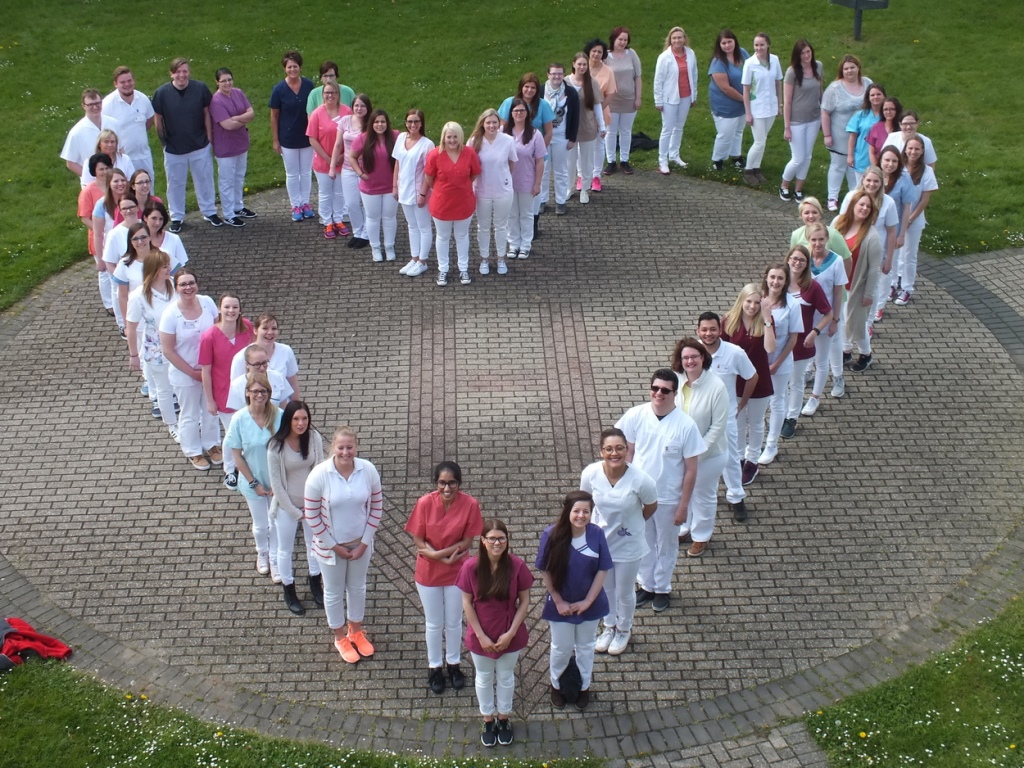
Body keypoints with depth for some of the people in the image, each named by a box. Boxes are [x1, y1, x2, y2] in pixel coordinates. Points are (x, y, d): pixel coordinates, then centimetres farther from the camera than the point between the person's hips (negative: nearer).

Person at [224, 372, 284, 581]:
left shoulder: (278, 416, -20)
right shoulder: (239, 419, -19)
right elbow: (237, 455, -11)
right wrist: (254, 483, -10)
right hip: (254, 482, 0)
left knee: (276, 523, 16)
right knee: (260, 525, 19)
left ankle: (275, 560, 41)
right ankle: (262, 554, 49)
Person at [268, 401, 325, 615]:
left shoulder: (314, 438, -15)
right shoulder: (276, 446, -24)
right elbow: (276, 483, -17)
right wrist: (295, 512, -13)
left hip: (311, 502, 3)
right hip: (287, 505, -3)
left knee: (314, 544, 21)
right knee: (286, 550, 15)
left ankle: (315, 585, 45)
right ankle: (289, 593, 37)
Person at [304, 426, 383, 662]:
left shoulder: (368, 470, -17)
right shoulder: (319, 475, -24)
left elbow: (376, 507, -5)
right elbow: (312, 516, -15)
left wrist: (364, 542, -7)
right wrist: (334, 546, -11)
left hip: (360, 543, 2)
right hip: (330, 545, -2)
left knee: (357, 587, 23)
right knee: (334, 592, 17)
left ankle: (356, 631, 47)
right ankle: (340, 637, 41)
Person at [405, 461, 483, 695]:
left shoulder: (470, 504, -19)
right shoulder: (425, 503, -20)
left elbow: (467, 542, -14)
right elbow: (419, 542, -14)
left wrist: (438, 552, -24)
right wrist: (446, 557, -24)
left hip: (457, 572, 1)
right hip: (429, 573, -1)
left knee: (454, 622, 18)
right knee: (434, 623, 16)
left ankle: (453, 664, 41)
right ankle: (435, 668, 37)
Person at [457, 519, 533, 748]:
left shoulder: (517, 566, -19)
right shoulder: (471, 567, -19)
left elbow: (524, 602, -10)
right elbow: (467, 604, -11)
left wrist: (511, 633, -15)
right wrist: (481, 636, -13)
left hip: (509, 636, 0)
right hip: (481, 636, 0)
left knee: (506, 677, 21)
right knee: (484, 679, 20)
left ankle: (504, 720, 43)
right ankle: (488, 721, 42)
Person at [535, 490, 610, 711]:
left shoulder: (597, 534, -18)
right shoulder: (552, 534, -22)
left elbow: (603, 570, -10)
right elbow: (545, 571, -13)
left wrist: (587, 601, -12)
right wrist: (558, 602, -12)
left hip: (589, 604, 1)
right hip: (561, 605, -1)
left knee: (585, 646, 22)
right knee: (561, 648, 18)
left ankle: (584, 686, 45)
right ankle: (556, 684, 44)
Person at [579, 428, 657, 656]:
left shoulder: (640, 480, -29)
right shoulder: (590, 473, -23)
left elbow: (651, 507, -8)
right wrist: (607, 522, 6)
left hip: (628, 545, -2)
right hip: (600, 541, 2)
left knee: (624, 592, 19)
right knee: (605, 587, 24)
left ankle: (624, 629, 49)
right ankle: (609, 626, 52)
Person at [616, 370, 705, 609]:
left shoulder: (686, 425, -20)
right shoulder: (635, 415, -13)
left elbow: (690, 469, -13)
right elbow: (628, 451, 0)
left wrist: (683, 505, -10)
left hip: (668, 498, -2)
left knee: (666, 545, 19)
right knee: (643, 543, 21)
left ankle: (662, 588, 40)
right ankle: (646, 585, 43)